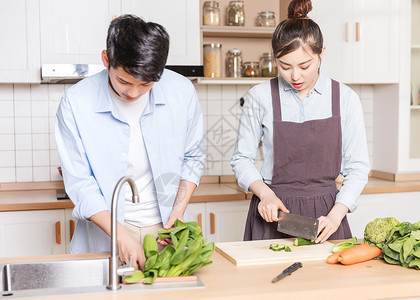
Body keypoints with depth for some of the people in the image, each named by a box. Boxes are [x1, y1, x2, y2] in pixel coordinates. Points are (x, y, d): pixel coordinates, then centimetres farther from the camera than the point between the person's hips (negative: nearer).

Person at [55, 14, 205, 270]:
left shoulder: (182, 91, -8)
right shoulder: (75, 103, -13)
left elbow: (193, 158, 5)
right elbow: (80, 184, -12)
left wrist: (179, 210, -6)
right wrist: (120, 235, -22)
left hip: (165, 229, 1)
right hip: (105, 234, -1)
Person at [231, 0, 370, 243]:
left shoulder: (345, 98, -2)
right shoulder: (260, 97, -5)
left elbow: (358, 166, 0)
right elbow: (242, 158, 3)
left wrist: (335, 216, -12)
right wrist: (265, 193, -13)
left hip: (325, 216, 1)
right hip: (273, 214, -1)